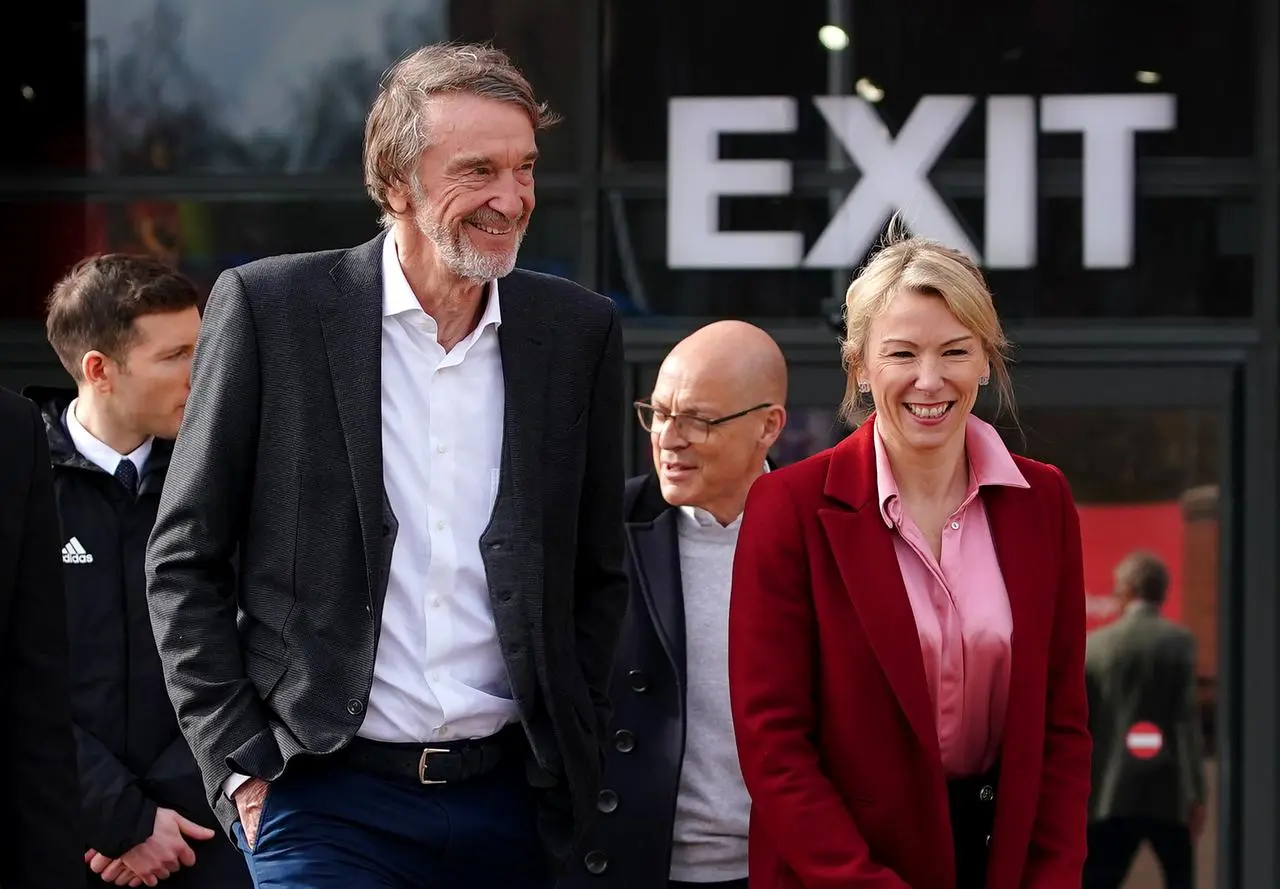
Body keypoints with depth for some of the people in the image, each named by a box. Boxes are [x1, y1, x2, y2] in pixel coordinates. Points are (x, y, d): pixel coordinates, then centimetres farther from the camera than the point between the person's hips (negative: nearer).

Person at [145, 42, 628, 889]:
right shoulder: (269, 307, -2)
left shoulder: (580, 331, 6)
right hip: (328, 802, -3)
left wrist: (573, 770, 7)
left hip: (511, 802, 3)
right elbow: (185, 559, 1)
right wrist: (240, 768, -4)